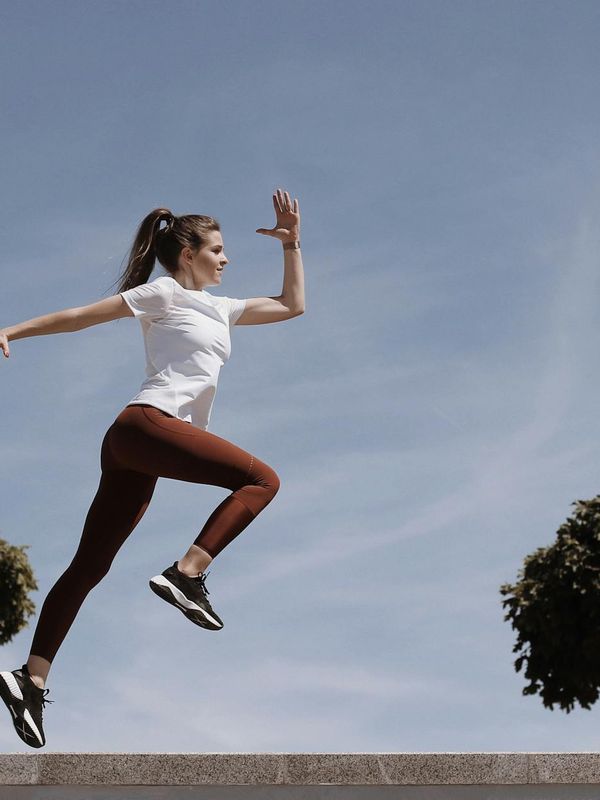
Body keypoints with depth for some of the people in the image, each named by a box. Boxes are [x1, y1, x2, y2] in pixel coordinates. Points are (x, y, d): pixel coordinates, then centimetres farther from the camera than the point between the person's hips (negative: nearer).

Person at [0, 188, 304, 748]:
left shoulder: (219, 309, 28)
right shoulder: (164, 293, 6)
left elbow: (291, 305, 32)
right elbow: (80, 316, 5)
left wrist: (292, 242, 28)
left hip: (135, 449, 8)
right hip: (146, 423, -8)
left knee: (89, 567, 3)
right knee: (261, 480, -16)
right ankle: (186, 574, -24)